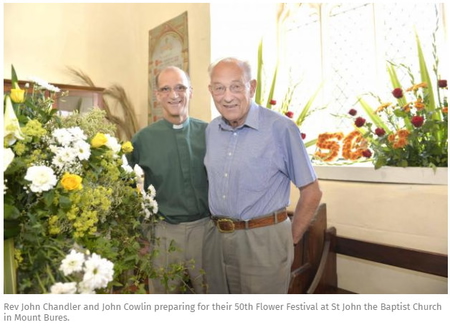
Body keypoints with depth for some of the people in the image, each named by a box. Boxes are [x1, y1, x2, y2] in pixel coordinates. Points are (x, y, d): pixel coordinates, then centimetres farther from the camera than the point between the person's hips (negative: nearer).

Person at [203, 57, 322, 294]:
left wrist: (290, 240, -3)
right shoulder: (211, 130, 5)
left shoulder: (281, 128, -14)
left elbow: (311, 192, -8)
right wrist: (218, 225, 10)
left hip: (263, 241, -5)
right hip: (215, 239, 6)